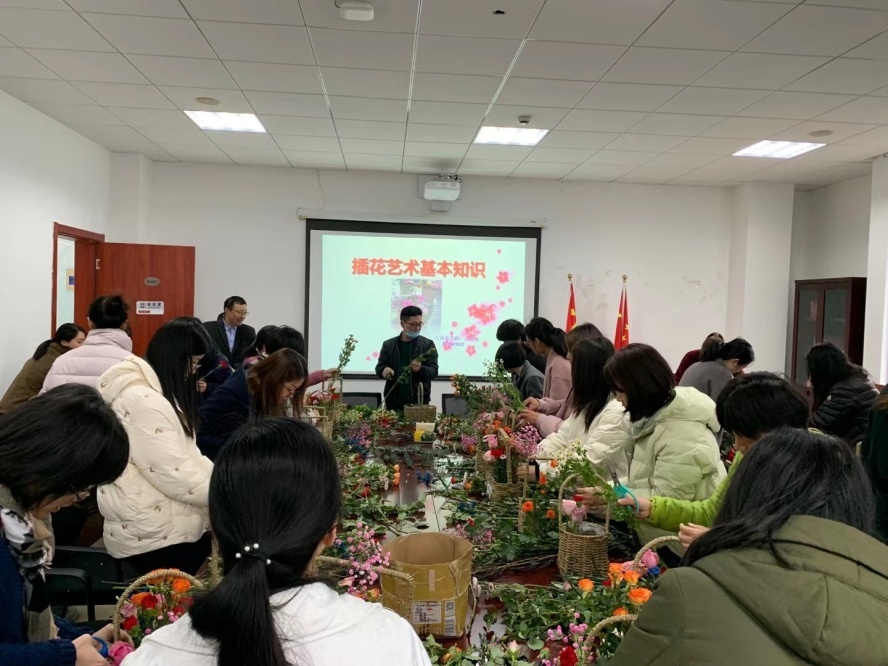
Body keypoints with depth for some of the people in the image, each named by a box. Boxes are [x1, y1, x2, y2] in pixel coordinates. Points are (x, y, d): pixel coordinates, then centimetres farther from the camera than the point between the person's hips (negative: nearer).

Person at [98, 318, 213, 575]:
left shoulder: (156, 392, 14)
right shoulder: (142, 401, -22)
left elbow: (186, 454, 15)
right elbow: (174, 475, -24)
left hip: (167, 524, 10)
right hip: (152, 535, -10)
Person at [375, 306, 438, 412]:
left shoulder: (427, 344, 3)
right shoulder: (388, 345, 9)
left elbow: (434, 370, -2)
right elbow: (379, 368, 10)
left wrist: (421, 369, -24)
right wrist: (384, 370, -14)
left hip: (419, 402, -1)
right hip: (394, 402, 2)